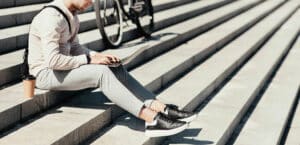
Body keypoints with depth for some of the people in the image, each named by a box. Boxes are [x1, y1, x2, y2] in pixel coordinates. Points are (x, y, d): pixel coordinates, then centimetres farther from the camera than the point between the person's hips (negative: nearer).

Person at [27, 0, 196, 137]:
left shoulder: (71, 15, 8)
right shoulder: (51, 18, -23)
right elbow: (52, 60, -28)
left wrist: (97, 55, -3)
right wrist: (90, 60, -21)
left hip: (63, 68, 10)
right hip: (46, 74, -10)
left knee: (117, 71, -6)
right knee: (102, 72, -28)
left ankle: (162, 109, -16)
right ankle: (152, 119, -32)